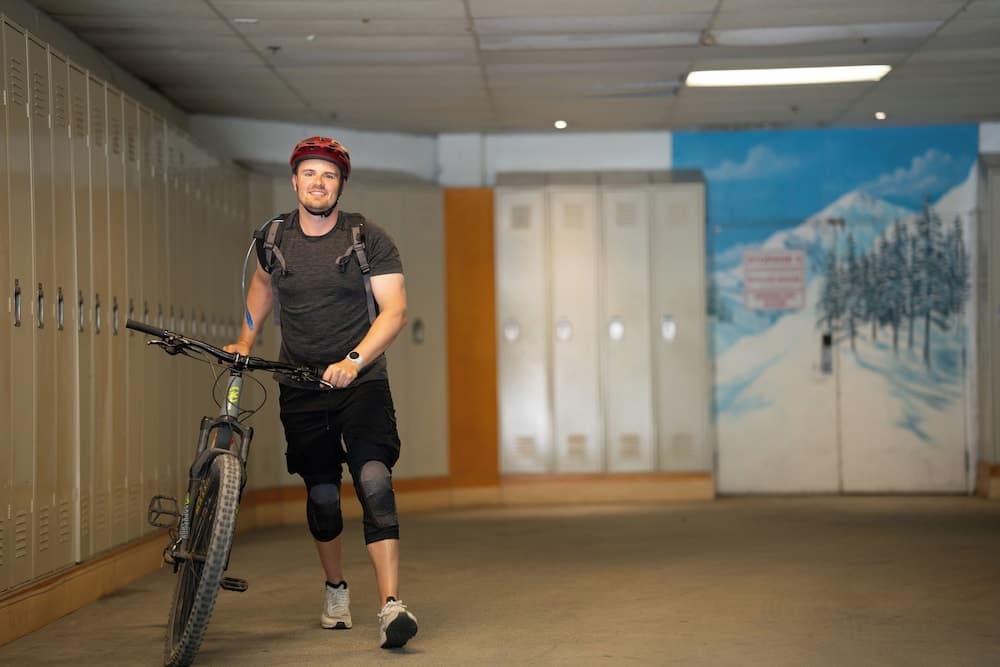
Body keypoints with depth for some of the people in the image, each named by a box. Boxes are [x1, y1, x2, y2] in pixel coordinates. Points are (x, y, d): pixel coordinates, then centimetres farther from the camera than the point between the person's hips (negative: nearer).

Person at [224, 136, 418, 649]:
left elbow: (394, 309, -13)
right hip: (301, 388, 3)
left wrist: (354, 361, -25)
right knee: (321, 494, 7)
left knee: (373, 478, -20)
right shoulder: (275, 237, 4)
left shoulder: (369, 239, -6)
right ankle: (335, 590, 32)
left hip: (360, 380, -3)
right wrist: (245, 342, 17)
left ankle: (391, 606, -24)